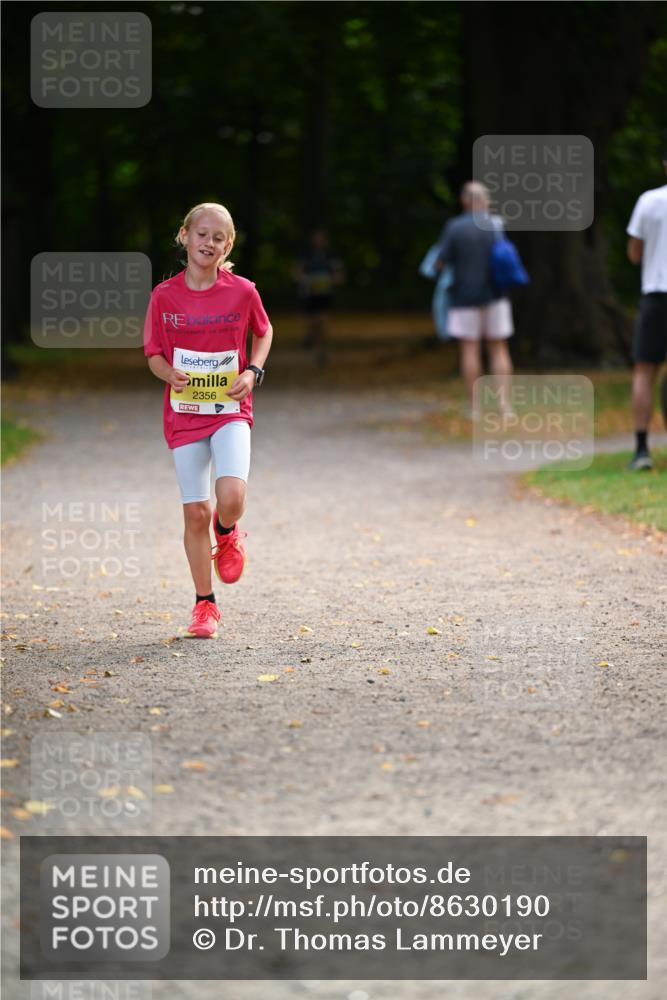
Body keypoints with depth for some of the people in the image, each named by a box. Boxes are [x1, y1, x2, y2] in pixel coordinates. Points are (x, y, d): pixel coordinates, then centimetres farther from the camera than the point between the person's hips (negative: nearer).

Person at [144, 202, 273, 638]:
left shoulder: (242, 292, -5)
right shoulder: (165, 296, -3)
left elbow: (264, 332, 13)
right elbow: (154, 353, 5)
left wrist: (252, 372, -4)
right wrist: (172, 376, -16)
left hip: (230, 410, -1)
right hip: (184, 413, 1)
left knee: (231, 497, -22)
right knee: (195, 512, 2)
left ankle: (227, 535, 15)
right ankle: (205, 604, 17)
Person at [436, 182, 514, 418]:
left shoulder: (454, 227, -8)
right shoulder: (496, 226, -2)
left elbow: (440, 263, -8)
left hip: (465, 296, -2)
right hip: (494, 296, 2)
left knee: (470, 349, 3)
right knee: (499, 349, 7)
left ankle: (473, 407, 4)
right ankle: (505, 402, -5)